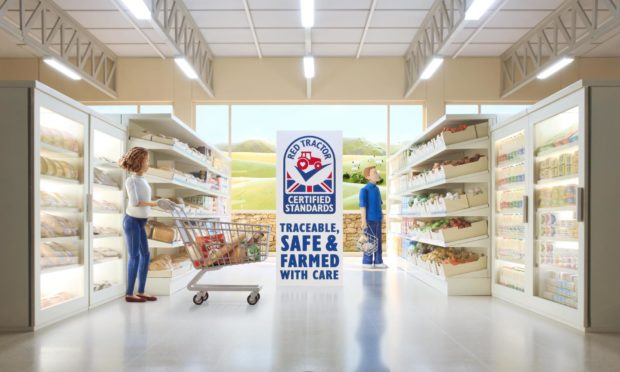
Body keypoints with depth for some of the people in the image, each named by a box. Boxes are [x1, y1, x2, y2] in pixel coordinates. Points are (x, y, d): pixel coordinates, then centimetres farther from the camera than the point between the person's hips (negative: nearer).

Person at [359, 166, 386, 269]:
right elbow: (362, 205, -12)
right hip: (369, 219, -7)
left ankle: (378, 262, 13)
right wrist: (363, 221, -16)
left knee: (378, 240, 8)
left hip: (377, 219, 7)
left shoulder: (377, 189, 13)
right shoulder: (364, 189, -9)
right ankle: (367, 262, 3)